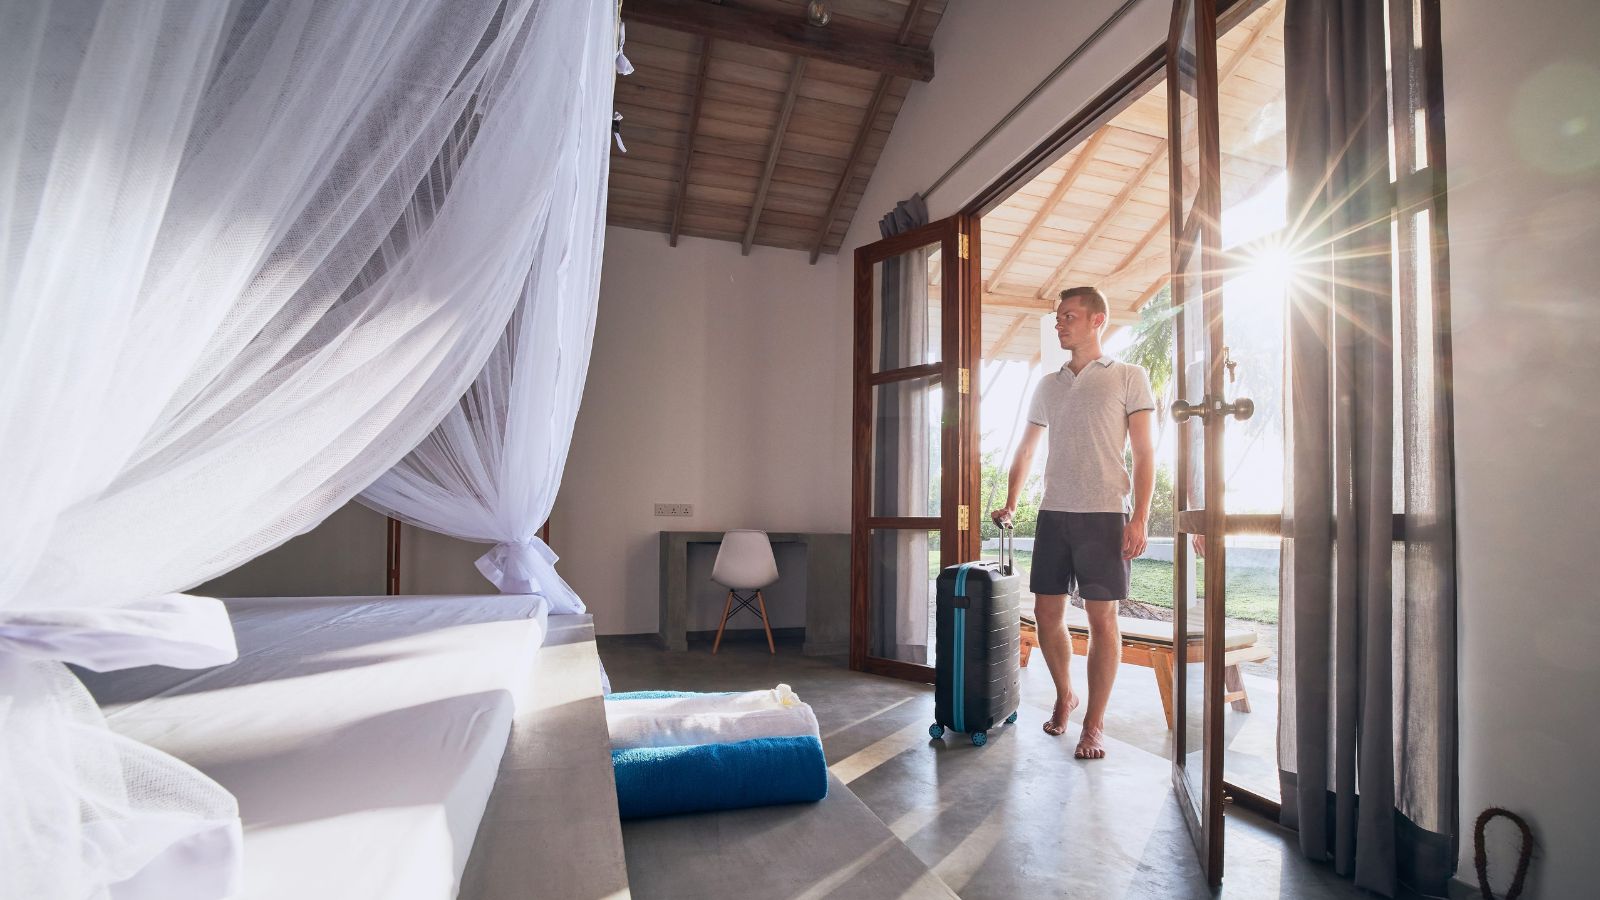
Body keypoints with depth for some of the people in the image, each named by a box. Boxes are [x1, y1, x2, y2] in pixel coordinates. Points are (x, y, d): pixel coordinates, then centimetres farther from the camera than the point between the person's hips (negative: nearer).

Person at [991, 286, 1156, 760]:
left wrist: (1139, 518, -11)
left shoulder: (1129, 377, 2)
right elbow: (1025, 450, 21)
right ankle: (1064, 695, 29)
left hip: (1104, 513, -4)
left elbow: (1145, 454, -3)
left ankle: (1094, 725, 13)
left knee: (1102, 618, -1)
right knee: (1046, 612, 7)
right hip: (1053, 512, 5)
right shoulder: (1047, 386, 15)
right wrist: (1010, 504, 17)